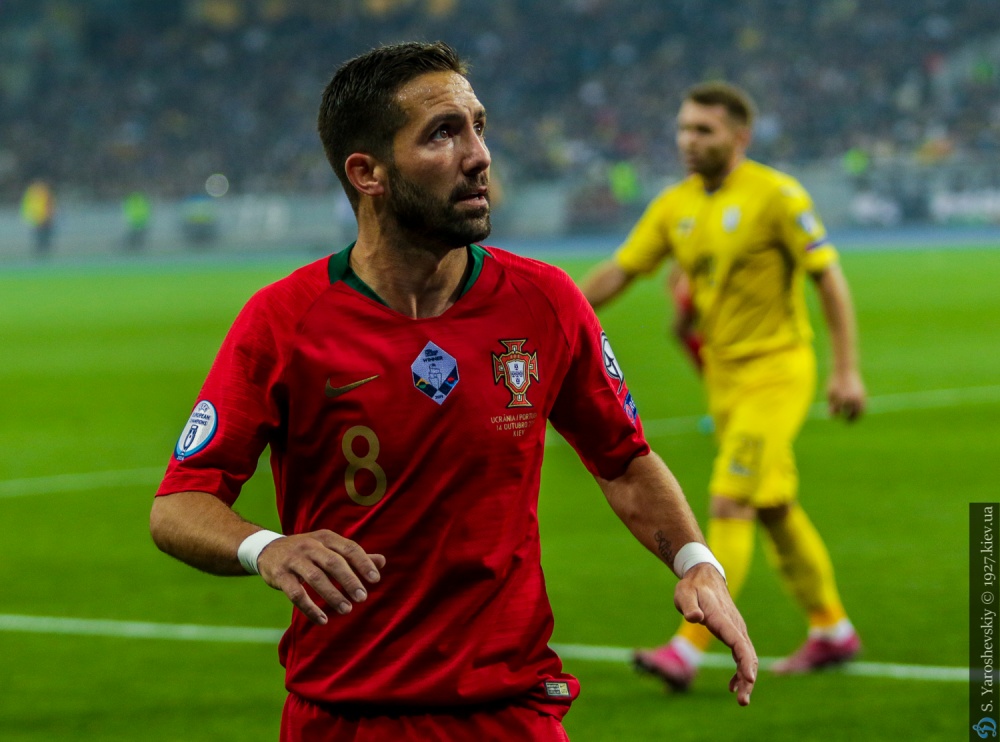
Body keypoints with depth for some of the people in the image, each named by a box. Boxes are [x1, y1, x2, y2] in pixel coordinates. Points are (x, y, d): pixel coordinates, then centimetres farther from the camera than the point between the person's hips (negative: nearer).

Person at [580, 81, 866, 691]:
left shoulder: (777, 196, -13)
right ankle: (833, 630, 26)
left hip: (775, 371, -7)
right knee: (774, 509, 13)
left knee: (730, 506, -14)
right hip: (724, 373, 7)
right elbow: (617, 272, 9)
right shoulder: (676, 206, 6)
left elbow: (830, 279, -12)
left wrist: (847, 370, -16)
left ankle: (691, 648, -17)